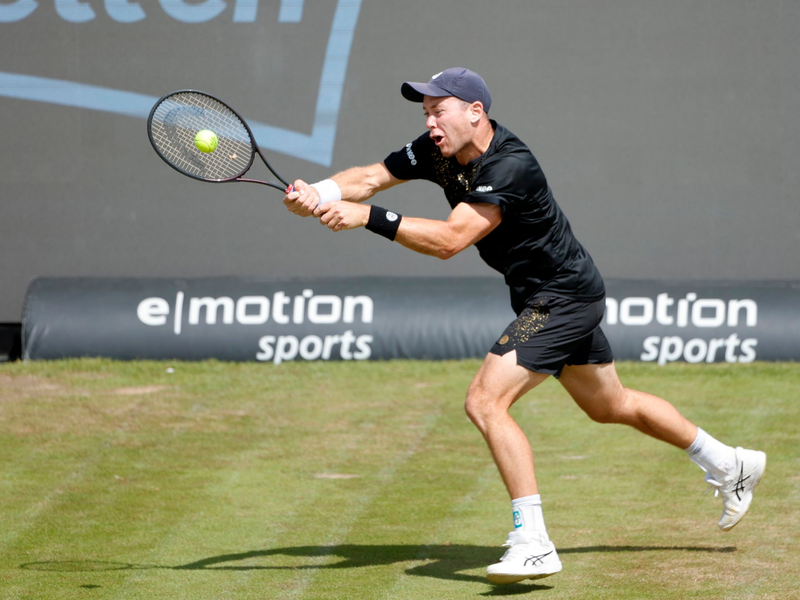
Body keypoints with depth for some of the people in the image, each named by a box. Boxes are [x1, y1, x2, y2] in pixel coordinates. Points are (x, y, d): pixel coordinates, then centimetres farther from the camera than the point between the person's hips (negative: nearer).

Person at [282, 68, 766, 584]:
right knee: (610, 406, 25)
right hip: (546, 296, 10)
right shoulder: (440, 151, -4)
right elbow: (370, 178, -9)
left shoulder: (510, 168, -29)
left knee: (486, 401, -21)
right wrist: (318, 195, -27)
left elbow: (450, 239, -37)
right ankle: (731, 464, 42)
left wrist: (368, 218, -39)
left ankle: (533, 545, -22)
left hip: (566, 298, -10)